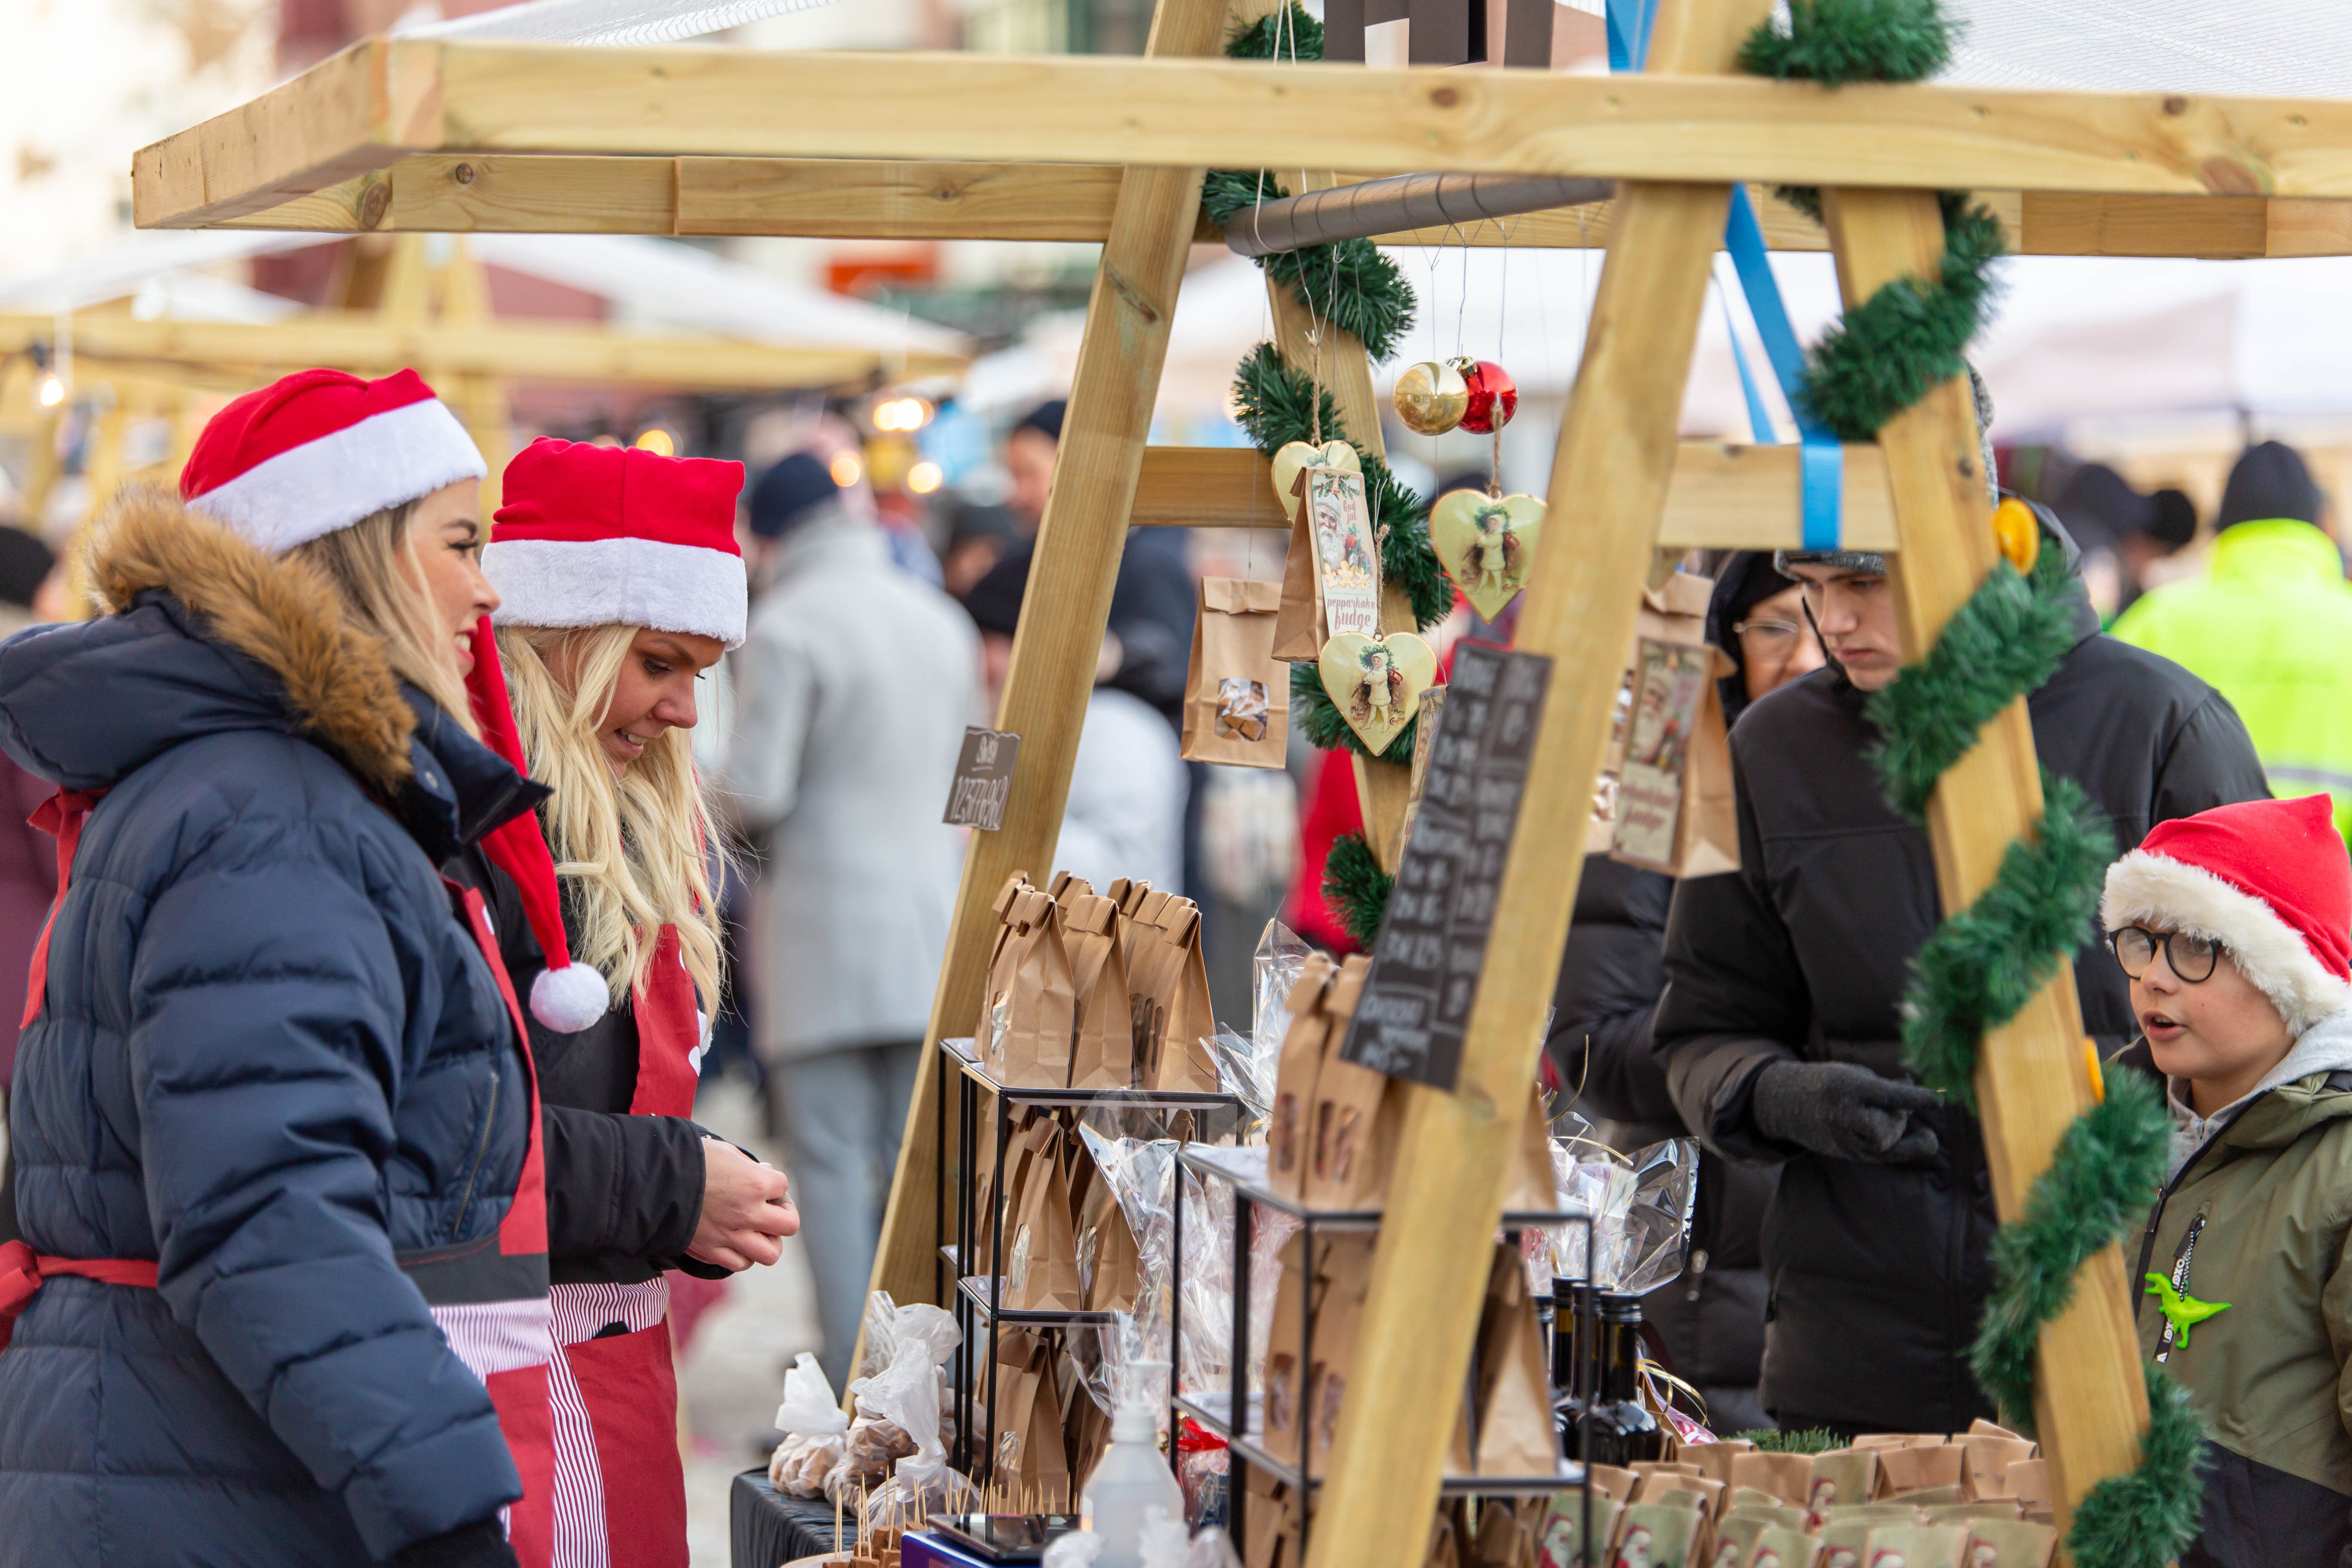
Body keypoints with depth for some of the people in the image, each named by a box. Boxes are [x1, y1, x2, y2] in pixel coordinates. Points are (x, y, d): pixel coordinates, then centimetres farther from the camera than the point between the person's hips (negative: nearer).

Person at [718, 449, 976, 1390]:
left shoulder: (786, 630, -10)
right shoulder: (943, 623, 12)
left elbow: (753, 794, -14)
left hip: (824, 924, -6)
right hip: (930, 923, 6)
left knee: (830, 1162, -3)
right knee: (916, 1162, 10)